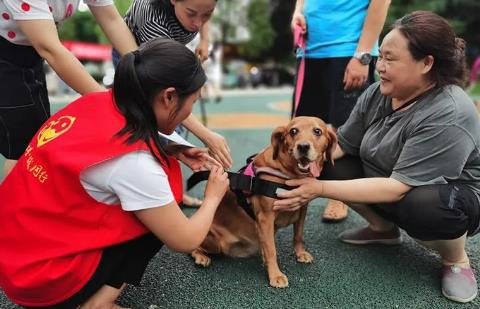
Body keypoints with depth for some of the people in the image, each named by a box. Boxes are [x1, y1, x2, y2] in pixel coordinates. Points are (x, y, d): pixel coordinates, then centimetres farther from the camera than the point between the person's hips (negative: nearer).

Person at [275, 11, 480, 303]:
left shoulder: (449, 116, -31)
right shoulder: (377, 94, -10)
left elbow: (398, 187, -34)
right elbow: (341, 144, -4)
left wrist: (321, 189, -36)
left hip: (444, 199, -6)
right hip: (383, 185, 7)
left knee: (424, 207, -40)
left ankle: (457, 260, -3)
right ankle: (384, 228, 11)